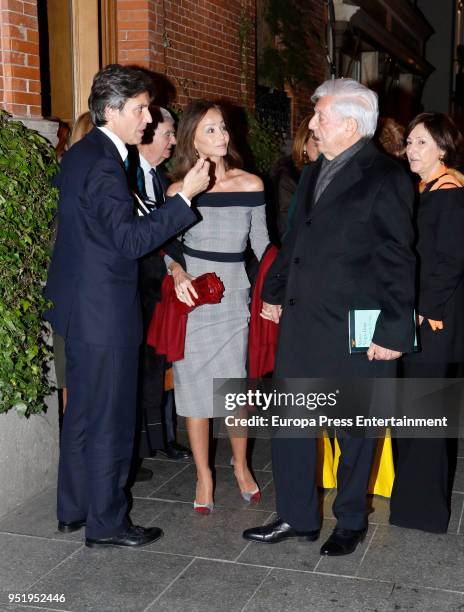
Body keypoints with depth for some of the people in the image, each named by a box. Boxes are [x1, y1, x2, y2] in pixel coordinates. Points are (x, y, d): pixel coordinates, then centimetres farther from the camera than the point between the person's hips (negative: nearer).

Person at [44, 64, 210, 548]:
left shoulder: (81, 154, 12)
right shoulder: (104, 163, -19)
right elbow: (130, 240, -23)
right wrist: (185, 196, -23)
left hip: (80, 307, 10)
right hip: (104, 312, -10)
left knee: (82, 412, 19)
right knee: (109, 420, 2)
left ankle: (72, 509, 32)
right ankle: (106, 523, 15)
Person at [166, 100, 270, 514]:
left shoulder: (250, 185, 0)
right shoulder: (180, 188, -2)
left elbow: (262, 244, 6)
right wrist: (177, 273, -14)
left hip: (233, 297, 1)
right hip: (192, 297, 0)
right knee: (195, 388, 6)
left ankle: (241, 465, 29)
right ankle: (204, 475, 22)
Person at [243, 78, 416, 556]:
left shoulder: (385, 179, -11)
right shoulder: (315, 174, 12)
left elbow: (396, 261, -13)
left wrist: (393, 331, -15)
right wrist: (275, 292, 19)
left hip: (355, 332, -7)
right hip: (302, 322, 7)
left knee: (355, 432, 10)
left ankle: (350, 522, 29)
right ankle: (297, 518, 26)